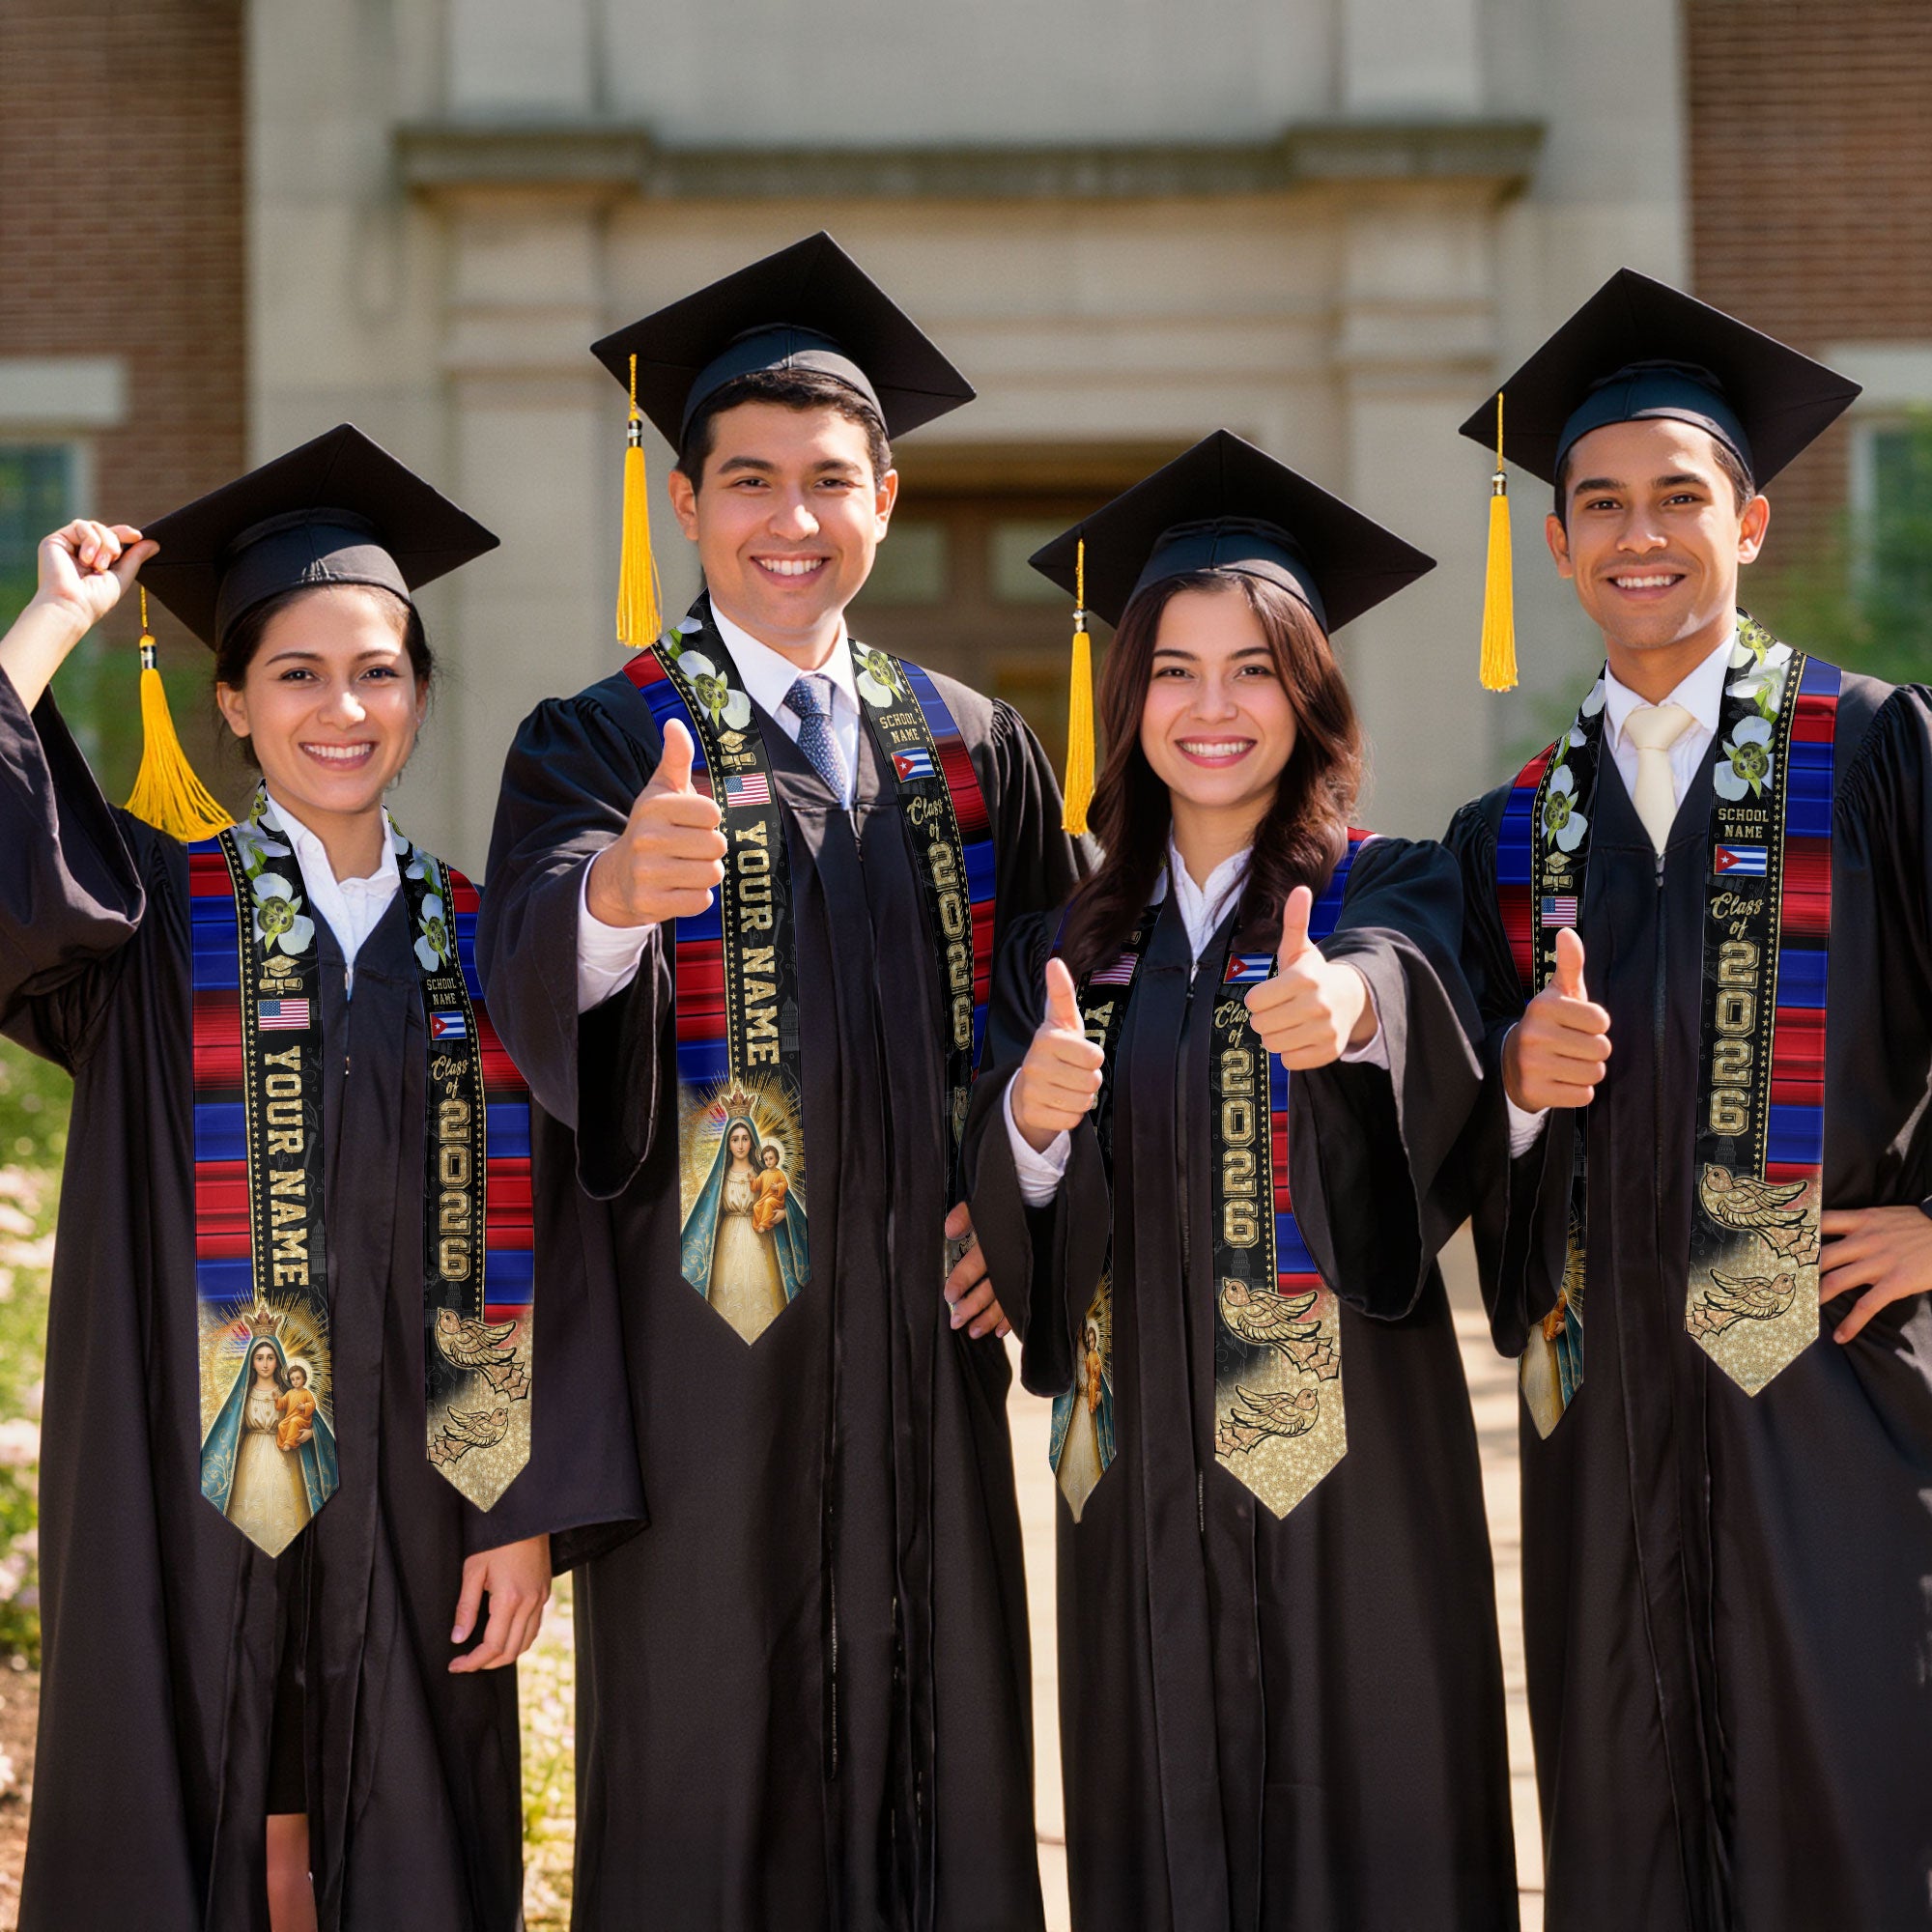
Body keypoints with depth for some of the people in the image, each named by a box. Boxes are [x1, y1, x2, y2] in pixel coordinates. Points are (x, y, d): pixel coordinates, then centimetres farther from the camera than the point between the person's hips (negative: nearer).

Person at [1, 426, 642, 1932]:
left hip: (414, 1510, 2)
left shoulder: (480, 944, 6)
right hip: (194, 1498, -2)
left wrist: (529, 1512, -3)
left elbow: (539, 1245, 3)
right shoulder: (153, 917, 2)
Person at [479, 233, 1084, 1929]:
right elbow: (533, 972, -20)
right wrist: (616, 892, -43)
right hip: (702, 1335, -3)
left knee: (938, 1754, 7)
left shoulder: (975, 752, 11)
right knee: (707, 1769, 1)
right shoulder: (601, 743, -1)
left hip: (921, 1331, 3)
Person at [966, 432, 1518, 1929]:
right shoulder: (1074, 943, 10)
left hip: (1346, 1458, -3)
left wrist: (1348, 1002, -47)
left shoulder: (1390, 892, 0)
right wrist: (1031, 1123, -17)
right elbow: (1011, 1228, 5)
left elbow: (1409, 976, -25)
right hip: (1141, 1470, 3)